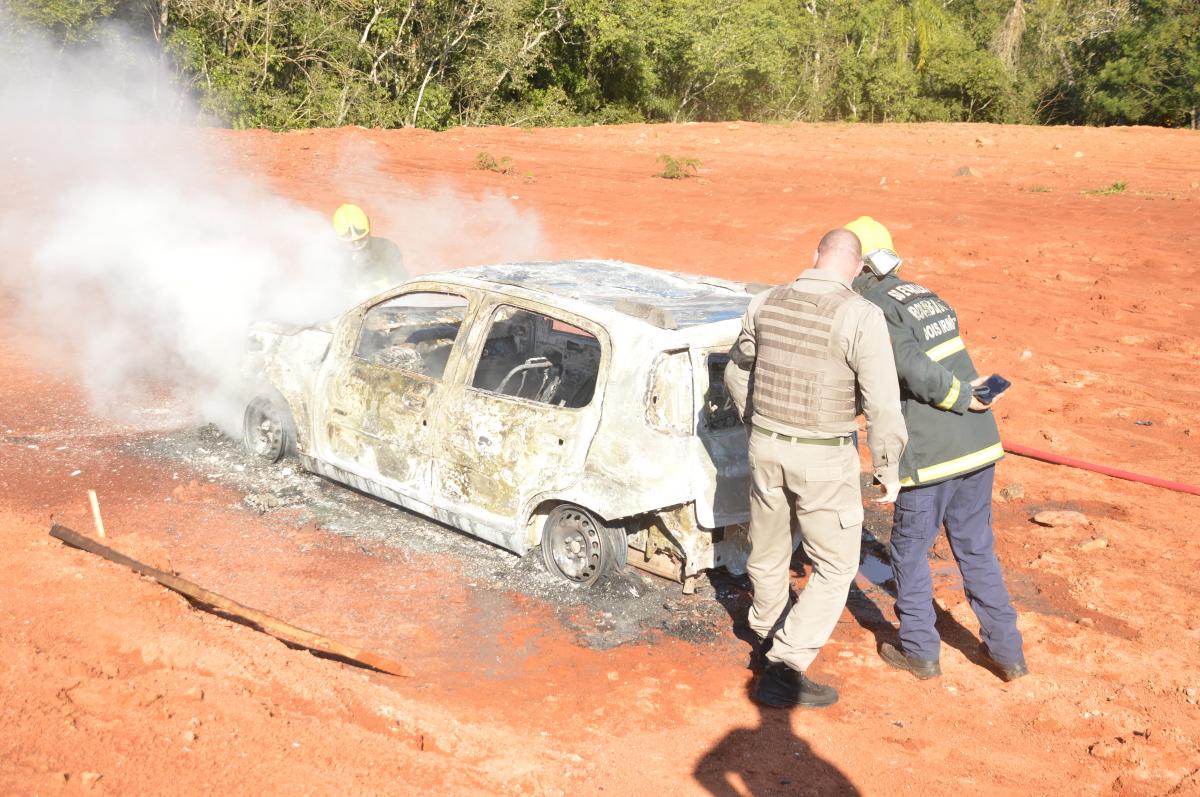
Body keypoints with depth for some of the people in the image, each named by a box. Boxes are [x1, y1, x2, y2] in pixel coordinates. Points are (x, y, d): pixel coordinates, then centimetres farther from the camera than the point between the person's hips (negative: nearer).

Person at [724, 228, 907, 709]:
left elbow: (737, 373, 11)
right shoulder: (860, 316, -19)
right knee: (835, 566, 10)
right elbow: (882, 403, -19)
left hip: (767, 448, 5)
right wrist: (889, 469, -5)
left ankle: (768, 629, 50)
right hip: (825, 460, -5)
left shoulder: (766, 304, -2)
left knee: (768, 550, 25)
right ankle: (783, 670, 6)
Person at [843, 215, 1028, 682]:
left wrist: (962, 398, -15)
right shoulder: (922, 296, 14)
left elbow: (913, 369, -26)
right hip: (979, 445, 8)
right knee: (976, 550, 19)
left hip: (930, 455, -7)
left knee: (910, 551, 13)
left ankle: (920, 652, 24)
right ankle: (1006, 652, 25)